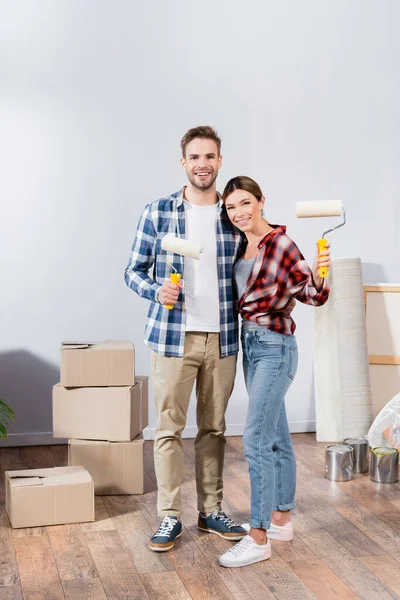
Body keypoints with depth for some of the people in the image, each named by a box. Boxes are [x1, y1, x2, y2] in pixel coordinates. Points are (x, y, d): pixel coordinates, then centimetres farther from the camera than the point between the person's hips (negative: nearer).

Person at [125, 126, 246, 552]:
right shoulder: (157, 212, -1)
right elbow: (133, 271, 2)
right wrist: (156, 291, -17)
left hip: (222, 338, 2)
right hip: (173, 337, -2)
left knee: (214, 427, 12)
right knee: (168, 428, 3)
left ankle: (211, 511, 26)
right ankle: (169, 517, 15)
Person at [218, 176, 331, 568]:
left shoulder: (281, 244, -14)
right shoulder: (242, 246, 9)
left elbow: (312, 295, -11)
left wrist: (317, 274, -33)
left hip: (275, 348, -8)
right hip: (250, 345, 8)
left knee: (256, 440, -10)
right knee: (277, 438, 15)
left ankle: (258, 539, -3)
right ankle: (282, 521, 26)